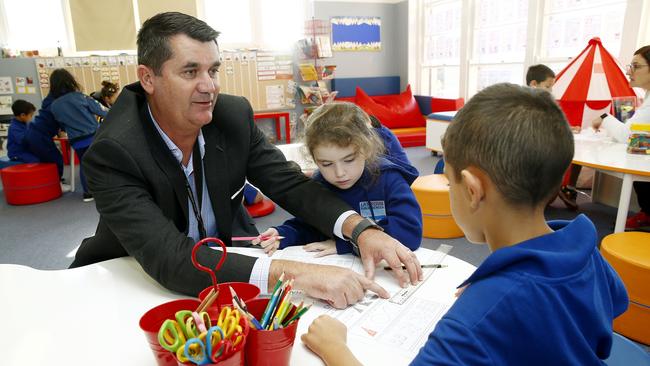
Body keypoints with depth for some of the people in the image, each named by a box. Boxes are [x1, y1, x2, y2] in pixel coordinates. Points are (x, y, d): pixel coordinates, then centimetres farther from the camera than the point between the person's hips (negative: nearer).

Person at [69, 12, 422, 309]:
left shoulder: (233, 114, -13)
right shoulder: (113, 152, -25)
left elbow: (289, 184, -10)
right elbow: (168, 258, -34)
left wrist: (362, 230, -26)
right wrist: (295, 274, -44)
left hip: (216, 269, 2)